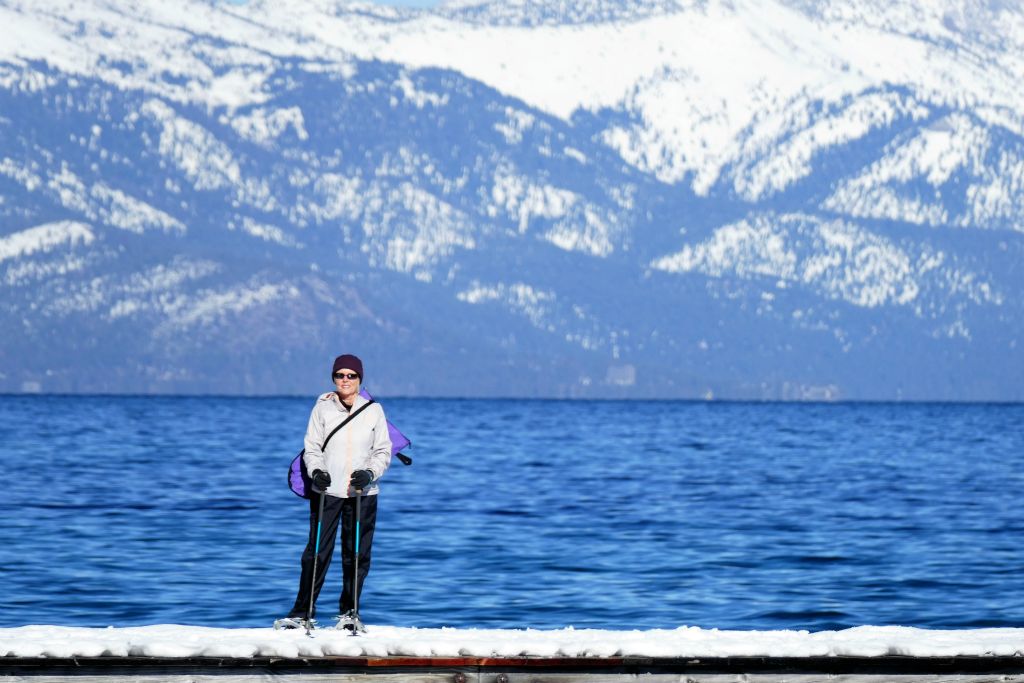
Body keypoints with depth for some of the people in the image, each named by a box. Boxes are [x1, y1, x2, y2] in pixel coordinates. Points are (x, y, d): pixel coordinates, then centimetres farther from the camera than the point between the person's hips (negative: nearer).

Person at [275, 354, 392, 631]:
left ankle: (348, 612, 17)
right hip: (327, 491, -1)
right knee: (317, 553, -4)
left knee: (357, 554, 4)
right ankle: (301, 613, 4)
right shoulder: (322, 408, 2)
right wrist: (316, 472, -15)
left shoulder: (373, 411, 4)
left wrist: (370, 473, -11)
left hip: (363, 493, 1)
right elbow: (312, 448, 4)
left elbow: (383, 452, 8)